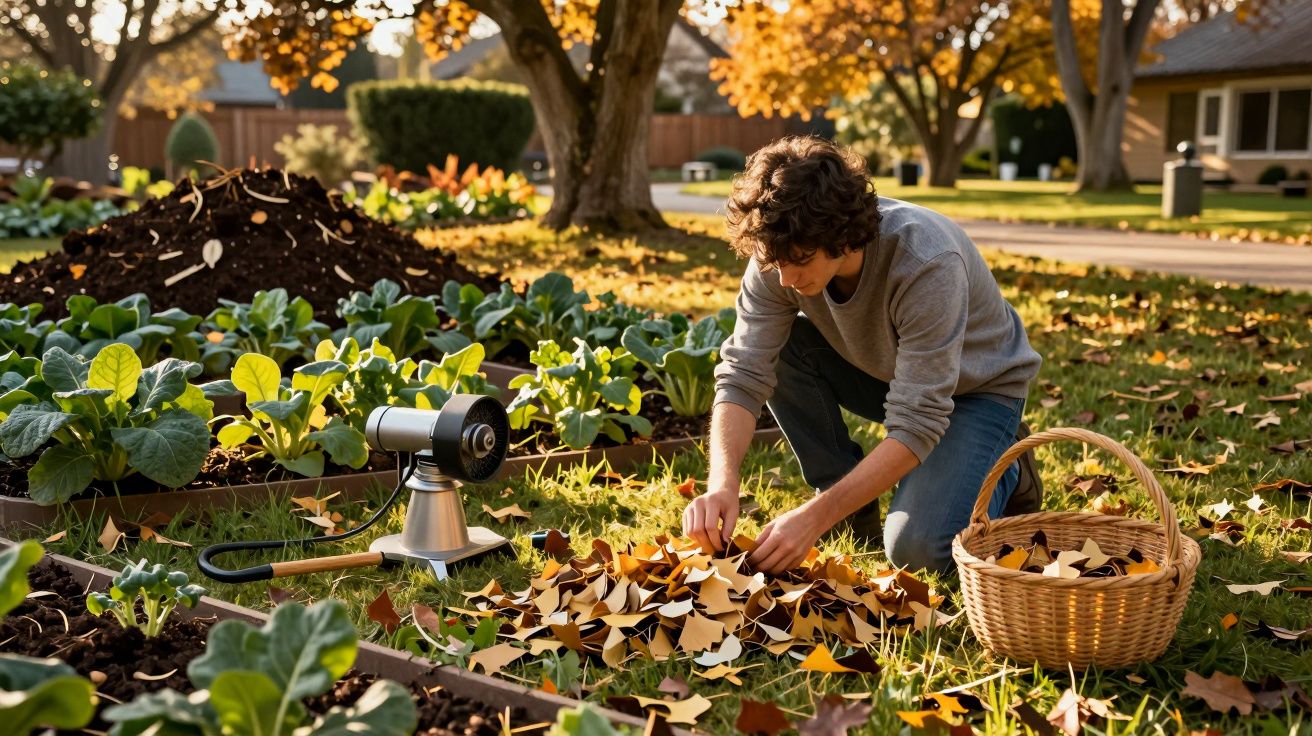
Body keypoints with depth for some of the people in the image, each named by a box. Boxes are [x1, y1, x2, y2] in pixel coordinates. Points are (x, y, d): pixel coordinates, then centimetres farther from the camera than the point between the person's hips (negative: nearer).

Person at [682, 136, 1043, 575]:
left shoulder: (928, 264, -38)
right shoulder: (781, 255, -23)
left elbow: (916, 425, -38)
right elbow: (744, 375, -23)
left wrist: (816, 517, -44)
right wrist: (722, 484, -40)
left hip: (977, 386, -5)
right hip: (884, 371, 5)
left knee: (916, 549, -24)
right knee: (781, 346, -22)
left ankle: (1004, 470, 8)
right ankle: (850, 503, -4)